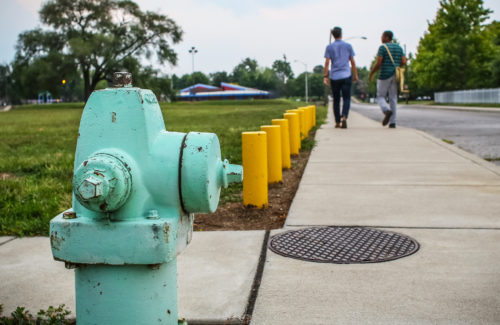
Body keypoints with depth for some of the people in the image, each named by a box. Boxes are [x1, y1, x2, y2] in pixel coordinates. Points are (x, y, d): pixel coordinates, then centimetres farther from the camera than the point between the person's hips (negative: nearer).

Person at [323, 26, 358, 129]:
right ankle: (344, 117, -25)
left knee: (336, 100, 10)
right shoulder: (348, 46, 6)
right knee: (346, 99, -1)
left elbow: (327, 63, -4)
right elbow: (352, 62, 6)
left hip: (334, 77, 1)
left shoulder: (329, 47, 4)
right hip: (346, 76, -1)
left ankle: (337, 122, 14)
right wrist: (355, 75, 12)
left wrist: (325, 76, -3)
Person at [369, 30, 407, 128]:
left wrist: (371, 73, 1)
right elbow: (404, 62, 4)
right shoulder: (399, 47, 11)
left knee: (380, 97, 7)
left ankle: (387, 111, -22)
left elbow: (378, 63, -12)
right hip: (395, 76, 5)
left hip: (385, 75, -5)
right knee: (393, 98, 7)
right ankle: (392, 122, 1)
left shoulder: (382, 47, -6)